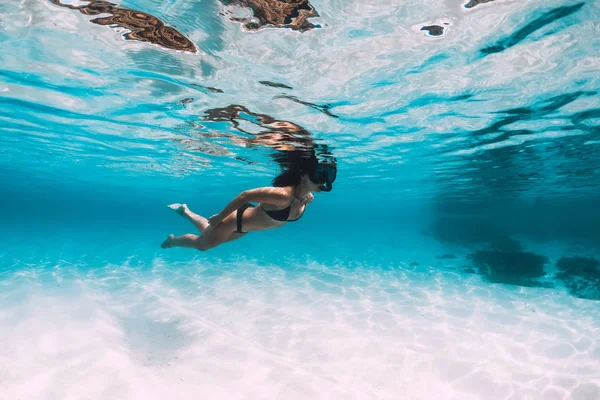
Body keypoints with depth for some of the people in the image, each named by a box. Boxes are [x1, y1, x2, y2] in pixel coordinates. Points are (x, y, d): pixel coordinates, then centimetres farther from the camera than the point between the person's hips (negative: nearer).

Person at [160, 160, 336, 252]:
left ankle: (184, 210, 52)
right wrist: (218, 218, -23)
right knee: (202, 244, 18)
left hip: (246, 225, 8)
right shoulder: (283, 195, -40)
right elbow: (245, 195, -33)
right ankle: (172, 239, 48)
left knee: (210, 236, 31)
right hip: (237, 218, -7)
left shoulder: (308, 198, -14)